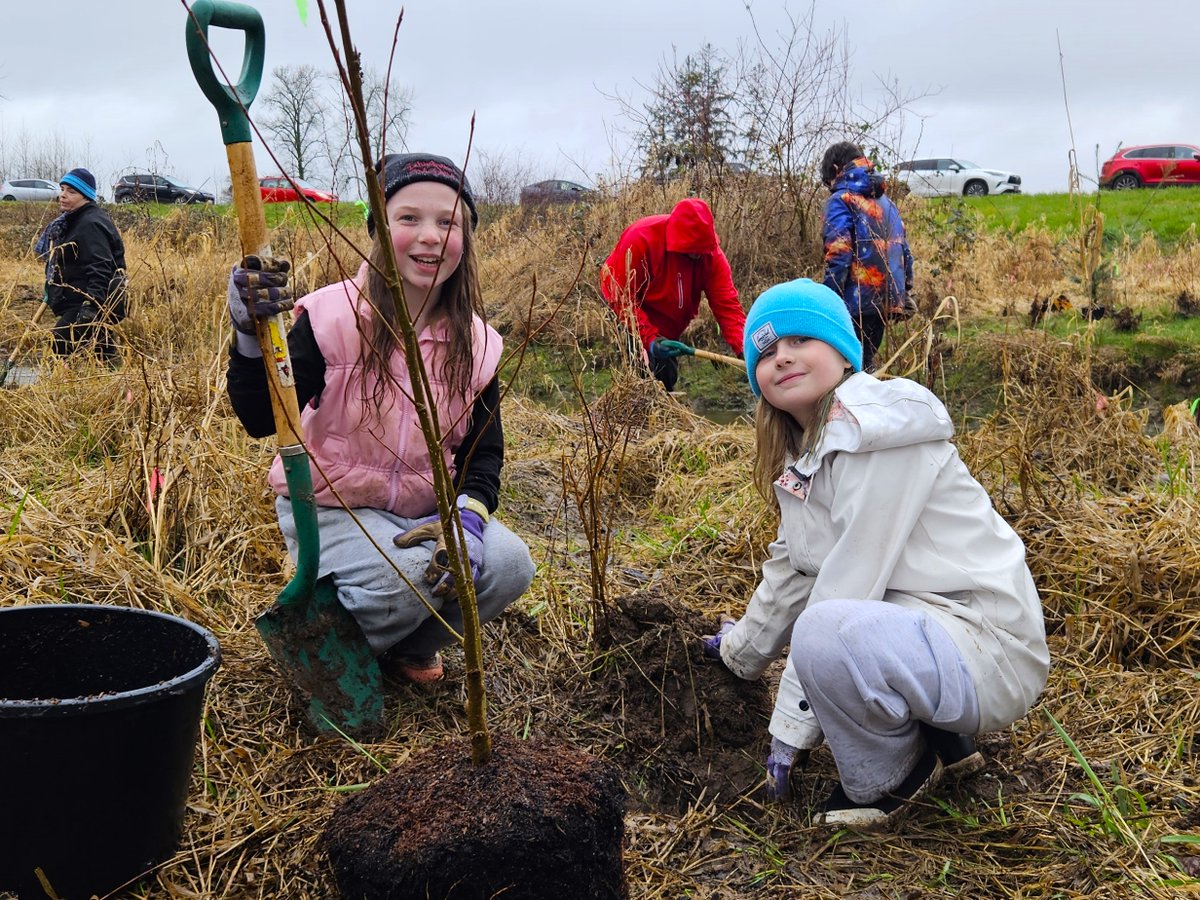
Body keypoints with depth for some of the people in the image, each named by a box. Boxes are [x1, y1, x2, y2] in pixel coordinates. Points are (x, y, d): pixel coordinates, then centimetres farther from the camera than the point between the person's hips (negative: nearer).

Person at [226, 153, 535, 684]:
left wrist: (469, 515, -18)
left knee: (509, 565, -20)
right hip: (330, 506, -4)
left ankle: (410, 647, 10)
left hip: (424, 513, 5)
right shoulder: (332, 318, -16)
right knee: (402, 579, -33)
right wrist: (251, 337, -39)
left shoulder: (475, 343, -3)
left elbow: (484, 451, 3)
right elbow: (261, 420, -21)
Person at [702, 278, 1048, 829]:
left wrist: (792, 728, -15)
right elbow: (793, 570, 19)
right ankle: (940, 741, 18)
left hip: (988, 646, -10)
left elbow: (854, 577, -20)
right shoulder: (804, 453, 9)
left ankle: (893, 779, -2)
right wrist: (740, 652, 31)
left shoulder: (880, 431, -18)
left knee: (828, 632, -34)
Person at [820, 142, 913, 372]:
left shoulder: (840, 200, -8)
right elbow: (904, 250, 18)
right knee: (866, 364, 19)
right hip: (886, 302, 8)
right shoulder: (885, 201, 16)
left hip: (857, 303, -8)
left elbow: (838, 256, -17)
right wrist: (905, 292, 24)